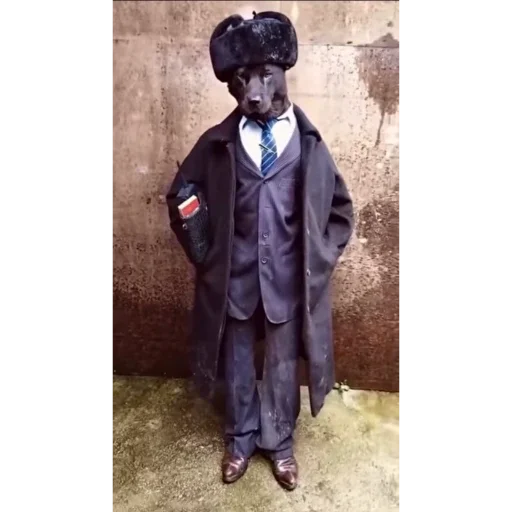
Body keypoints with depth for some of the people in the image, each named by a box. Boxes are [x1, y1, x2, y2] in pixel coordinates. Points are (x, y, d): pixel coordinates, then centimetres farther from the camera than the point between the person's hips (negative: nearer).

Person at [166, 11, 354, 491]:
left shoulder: (310, 145, -4)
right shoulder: (216, 144, -5)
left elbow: (340, 209, 6)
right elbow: (180, 198, 7)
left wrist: (317, 262, -2)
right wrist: (207, 256, 1)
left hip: (289, 285, 0)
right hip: (233, 284, 1)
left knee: (283, 371, 18)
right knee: (236, 369, 19)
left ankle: (279, 441, 45)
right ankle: (240, 437, 46)